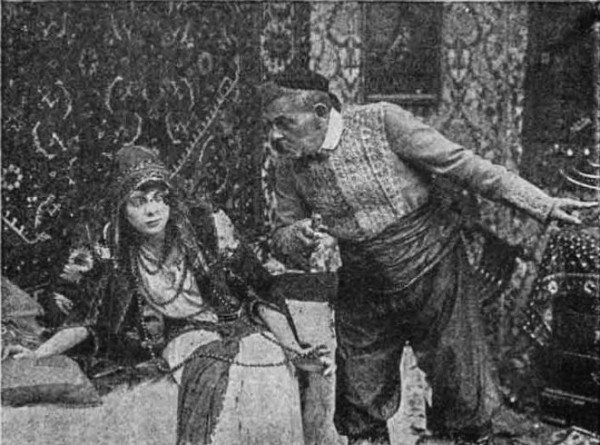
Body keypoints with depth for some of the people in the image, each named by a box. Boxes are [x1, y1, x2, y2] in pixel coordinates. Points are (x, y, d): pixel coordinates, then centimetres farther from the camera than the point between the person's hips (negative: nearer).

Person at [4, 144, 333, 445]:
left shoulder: (210, 227, -1)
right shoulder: (119, 257, 5)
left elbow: (259, 294, 0)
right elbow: (90, 316, 12)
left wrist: (294, 351, -7)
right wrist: (38, 354, 0)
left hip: (238, 330, 0)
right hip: (180, 344, 0)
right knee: (217, 375, -34)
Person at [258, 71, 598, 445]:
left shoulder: (381, 122, -13)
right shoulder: (290, 169, -1)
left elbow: (461, 164, -13)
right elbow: (281, 239, 9)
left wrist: (541, 204, -15)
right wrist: (298, 236, -16)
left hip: (434, 275, -3)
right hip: (363, 298, 4)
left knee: (463, 396, 4)